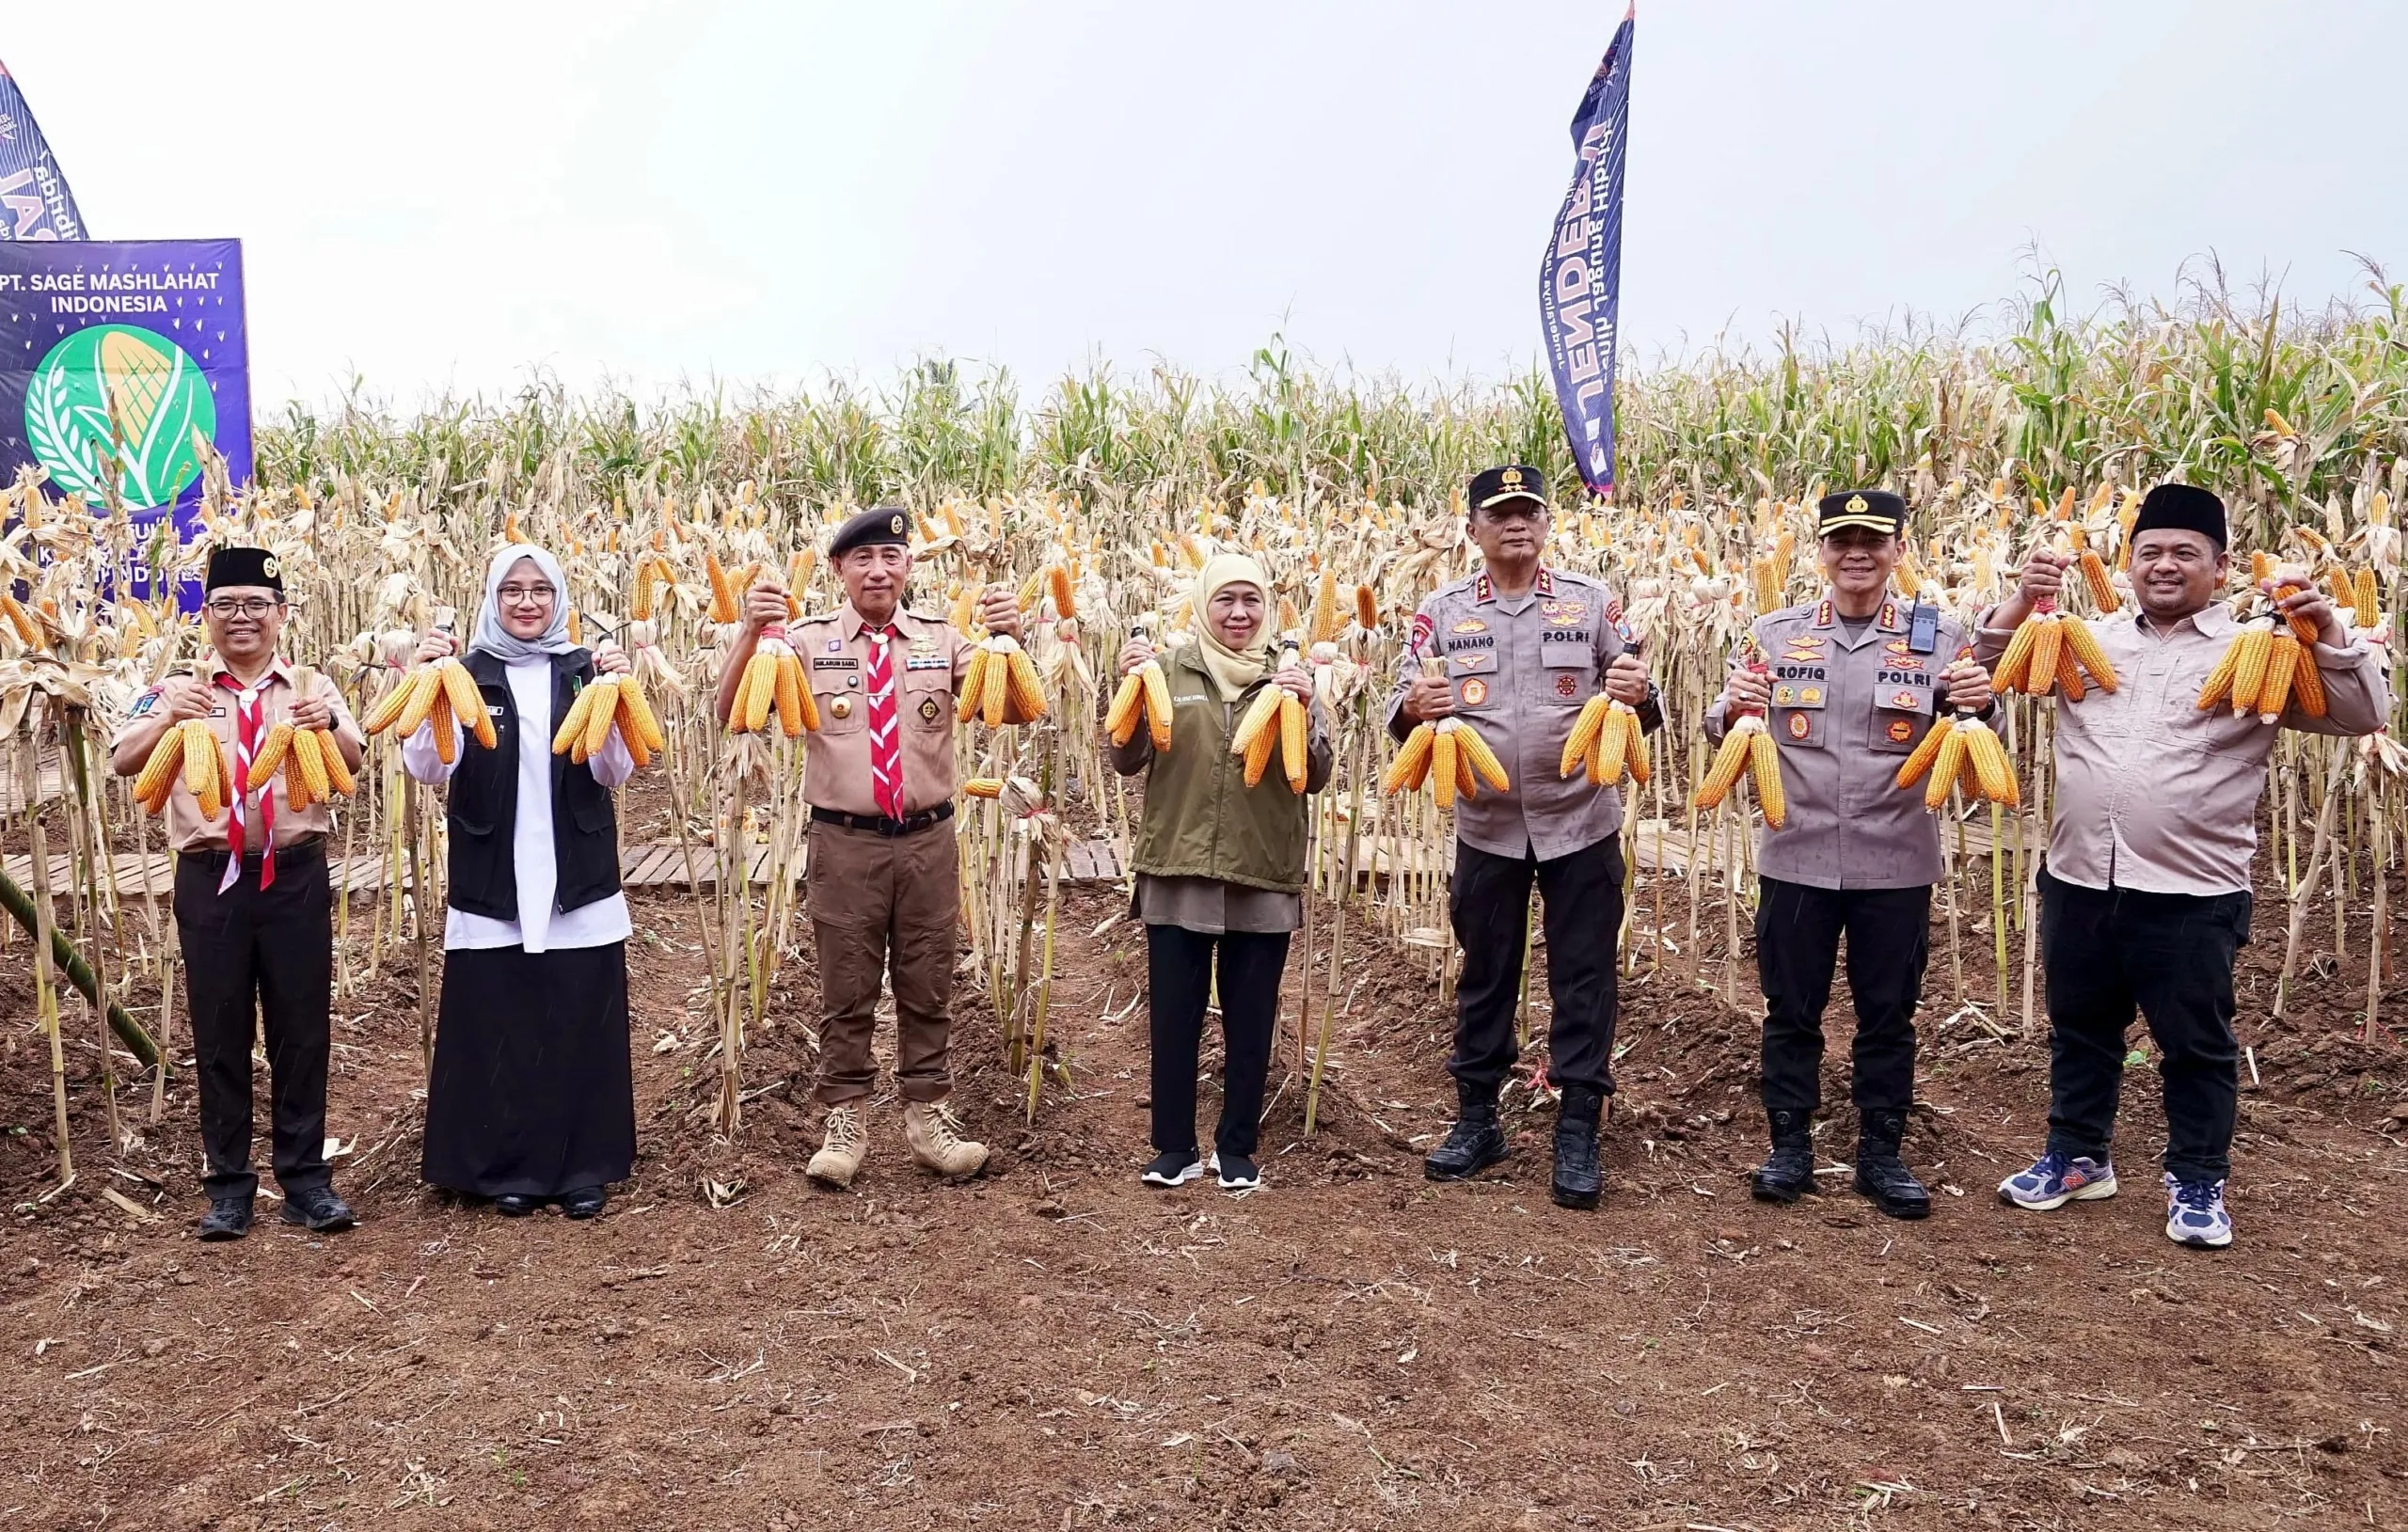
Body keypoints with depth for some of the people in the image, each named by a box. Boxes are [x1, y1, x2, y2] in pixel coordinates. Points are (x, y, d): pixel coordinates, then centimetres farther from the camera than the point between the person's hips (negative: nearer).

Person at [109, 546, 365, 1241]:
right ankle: (228, 1184, 16)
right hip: (210, 878, 0)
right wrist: (165, 718, -25)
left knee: (301, 1028, 4)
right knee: (218, 1033, 6)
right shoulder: (178, 690, 7)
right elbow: (122, 762, -6)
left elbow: (354, 761, -9)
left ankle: (305, 1177, 14)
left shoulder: (311, 688, 6)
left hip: (296, 875, 0)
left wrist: (329, 725, -31)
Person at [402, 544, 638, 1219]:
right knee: (496, 1032, 3)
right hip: (491, 890, 0)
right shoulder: (467, 673, 3)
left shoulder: (585, 669, 6)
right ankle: (507, 1167, 18)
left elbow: (615, 771, -6)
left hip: (578, 888, 1)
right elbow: (429, 769, -9)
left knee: (581, 1031, 4)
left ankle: (582, 1168, 17)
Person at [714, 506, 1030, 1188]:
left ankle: (928, 1118, 24)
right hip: (844, 841, -1)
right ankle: (845, 1121, 21)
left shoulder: (944, 638, 3)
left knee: (927, 987, 11)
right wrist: (750, 632, -25)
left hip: (927, 839, 2)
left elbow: (1015, 712, -5)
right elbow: (732, 714, -10)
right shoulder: (808, 640, -2)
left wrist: (1010, 638, -23)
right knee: (846, 990, 8)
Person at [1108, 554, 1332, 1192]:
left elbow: (1316, 779, -2)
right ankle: (1174, 1146, 21)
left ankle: (1236, 1148, 23)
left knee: (1250, 1023, 9)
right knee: (1173, 1017, 7)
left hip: (1264, 878, 1)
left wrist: (1303, 713, -18)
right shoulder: (1168, 670, 2)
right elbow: (1127, 762, -1)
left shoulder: (1289, 678, 4)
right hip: (1176, 874, 0)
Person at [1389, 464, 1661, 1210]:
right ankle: (1476, 1119, 26)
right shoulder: (1442, 611, 3)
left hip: (1579, 823, -1)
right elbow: (1402, 708, 1)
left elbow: (1640, 707, 3)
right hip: (1486, 827, 1)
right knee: (1485, 975, 12)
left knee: (1582, 978, 4)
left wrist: (1639, 696, -20)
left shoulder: (1591, 601, 1)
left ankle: (1577, 1133, 16)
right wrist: (1414, 708, -22)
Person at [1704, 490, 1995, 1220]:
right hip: (1795, 859, 1)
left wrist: (1980, 708, -17)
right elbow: (1722, 731, 7)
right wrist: (1733, 709, -15)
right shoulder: (1775, 633, 3)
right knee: (1790, 1010, 10)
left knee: (1888, 1015, 11)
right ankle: (1789, 1148, 24)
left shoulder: (1938, 636, 1)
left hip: (1896, 865, 0)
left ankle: (1881, 1154, 26)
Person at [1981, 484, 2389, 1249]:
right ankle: (2076, 1157, 34)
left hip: (2191, 895, -3)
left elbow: (2364, 714, -6)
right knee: (2079, 1033, 17)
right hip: (2078, 883, 3)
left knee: (2196, 1046, 9)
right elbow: (1990, 672, 11)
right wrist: (2021, 600, -4)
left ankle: (2197, 1183, 26)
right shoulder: (2089, 638, 8)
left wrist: (2324, 626, -19)